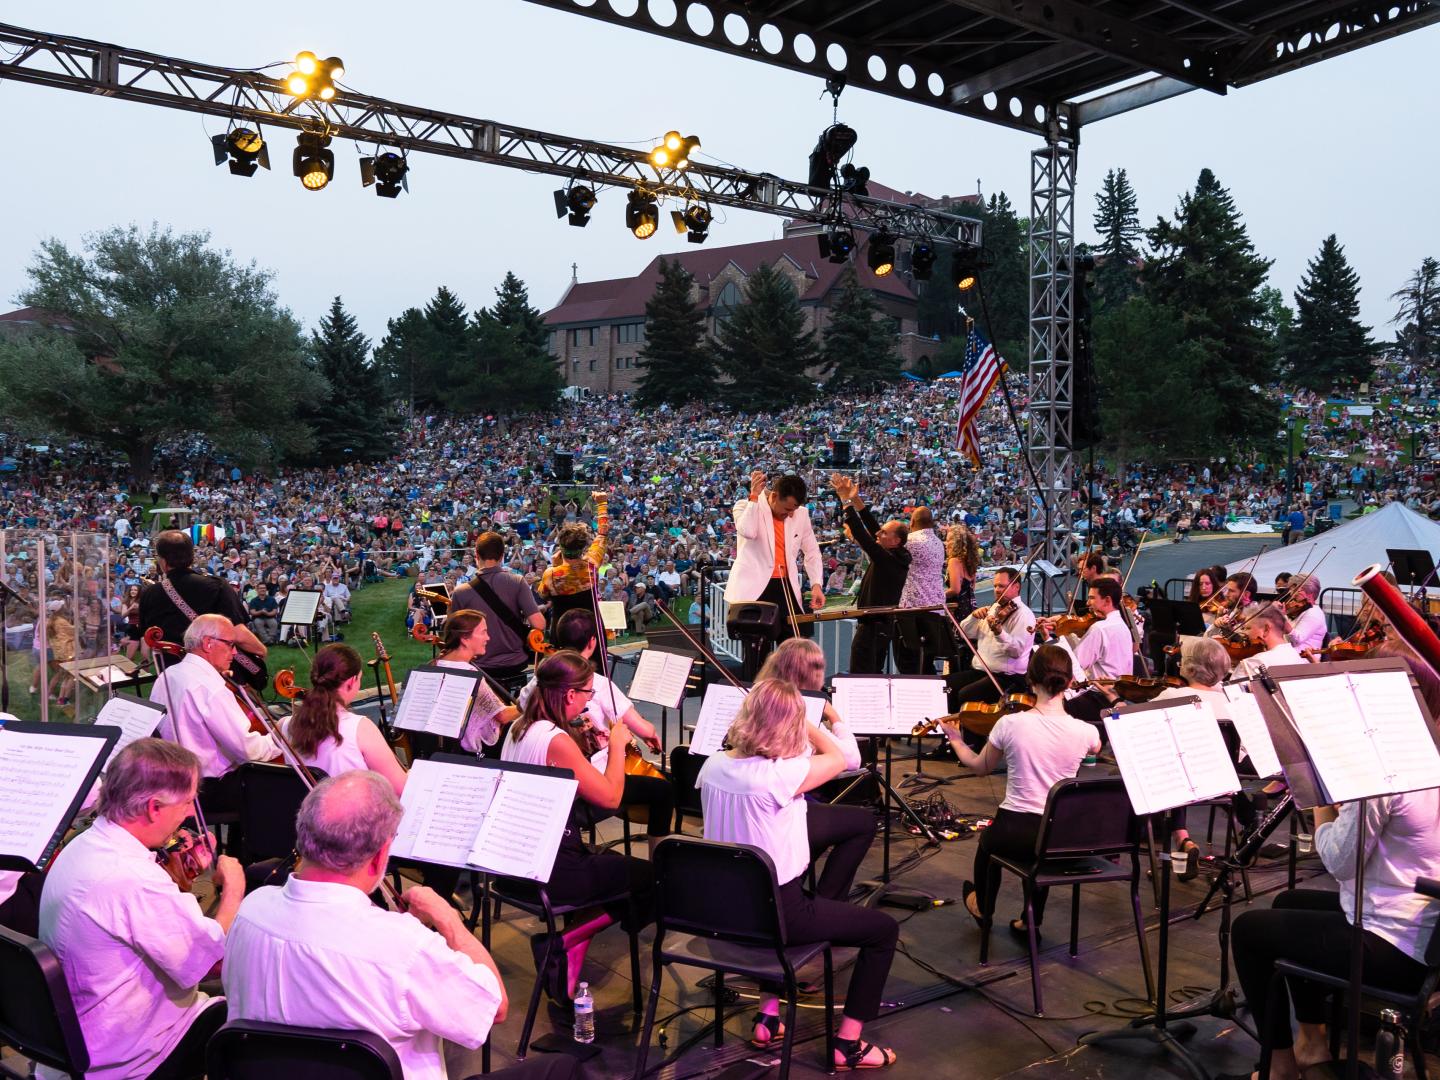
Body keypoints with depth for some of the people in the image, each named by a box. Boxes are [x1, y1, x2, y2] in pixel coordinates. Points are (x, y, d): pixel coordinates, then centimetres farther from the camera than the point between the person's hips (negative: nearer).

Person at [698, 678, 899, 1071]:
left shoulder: (712, 765, -7)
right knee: (885, 928, 11)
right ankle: (848, 1046, 17)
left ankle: (768, 1018, 35)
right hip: (776, 911, -7)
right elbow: (837, 759, -10)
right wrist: (803, 720, 2)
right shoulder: (777, 775, -27)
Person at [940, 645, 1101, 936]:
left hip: (1016, 831, -1)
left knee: (988, 839, 35)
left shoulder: (1010, 724, -15)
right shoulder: (1084, 732, -11)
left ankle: (983, 908, 58)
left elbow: (979, 767, 5)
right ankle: (1032, 920, 45)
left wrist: (955, 739, 22)